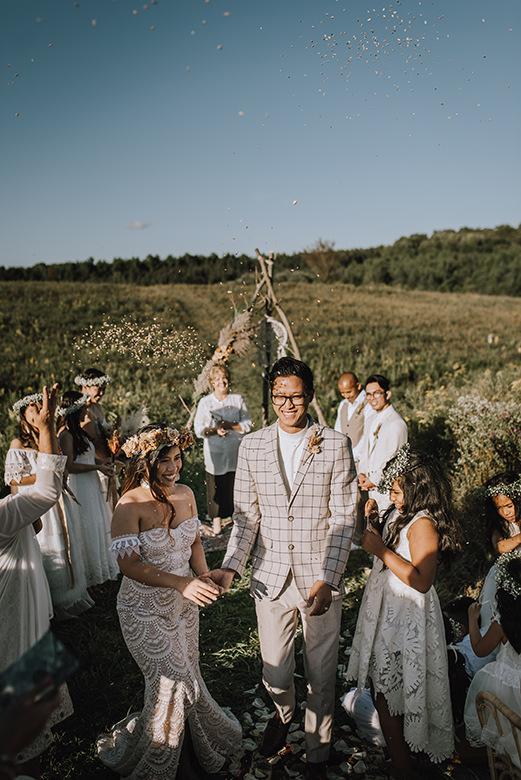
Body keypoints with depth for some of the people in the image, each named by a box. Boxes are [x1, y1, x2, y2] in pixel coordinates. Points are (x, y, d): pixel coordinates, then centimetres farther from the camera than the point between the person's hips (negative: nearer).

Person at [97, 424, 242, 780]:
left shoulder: (185, 494, -4)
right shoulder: (131, 504, -22)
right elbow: (130, 564, -23)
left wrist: (204, 576, -11)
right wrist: (181, 582, -31)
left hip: (183, 604, 6)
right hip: (145, 610, -6)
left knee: (184, 680, 18)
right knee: (176, 683, -2)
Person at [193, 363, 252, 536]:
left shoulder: (238, 399, 5)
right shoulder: (205, 402, 3)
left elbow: (247, 424, 3)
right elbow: (198, 429, 1)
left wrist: (229, 425, -12)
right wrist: (215, 430, -17)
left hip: (235, 452, 0)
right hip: (215, 453, 0)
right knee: (215, 486, 3)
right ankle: (216, 519, 22)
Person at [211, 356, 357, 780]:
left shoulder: (336, 445, -8)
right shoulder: (252, 446, -2)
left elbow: (344, 518, -8)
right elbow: (246, 516, 3)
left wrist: (327, 579, -16)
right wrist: (231, 567, -9)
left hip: (321, 579, -1)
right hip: (271, 577, 2)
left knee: (321, 674, 14)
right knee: (274, 671, 16)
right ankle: (283, 712, 52)